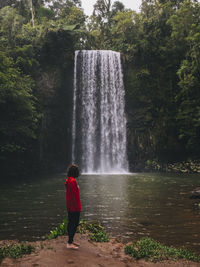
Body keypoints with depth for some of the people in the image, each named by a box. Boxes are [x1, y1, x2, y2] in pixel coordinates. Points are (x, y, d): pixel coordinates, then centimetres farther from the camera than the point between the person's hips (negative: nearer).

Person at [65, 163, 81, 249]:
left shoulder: (68, 180, 11)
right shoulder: (73, 181, -21)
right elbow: (74, 195, -23)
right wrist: (77, 207, -19)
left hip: (69, 207, 10)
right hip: (74, 207, -10)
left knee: (71, 223, 17)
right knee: (74, 224, -4)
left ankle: (70, 241, 27)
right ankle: (70, 243, 1)